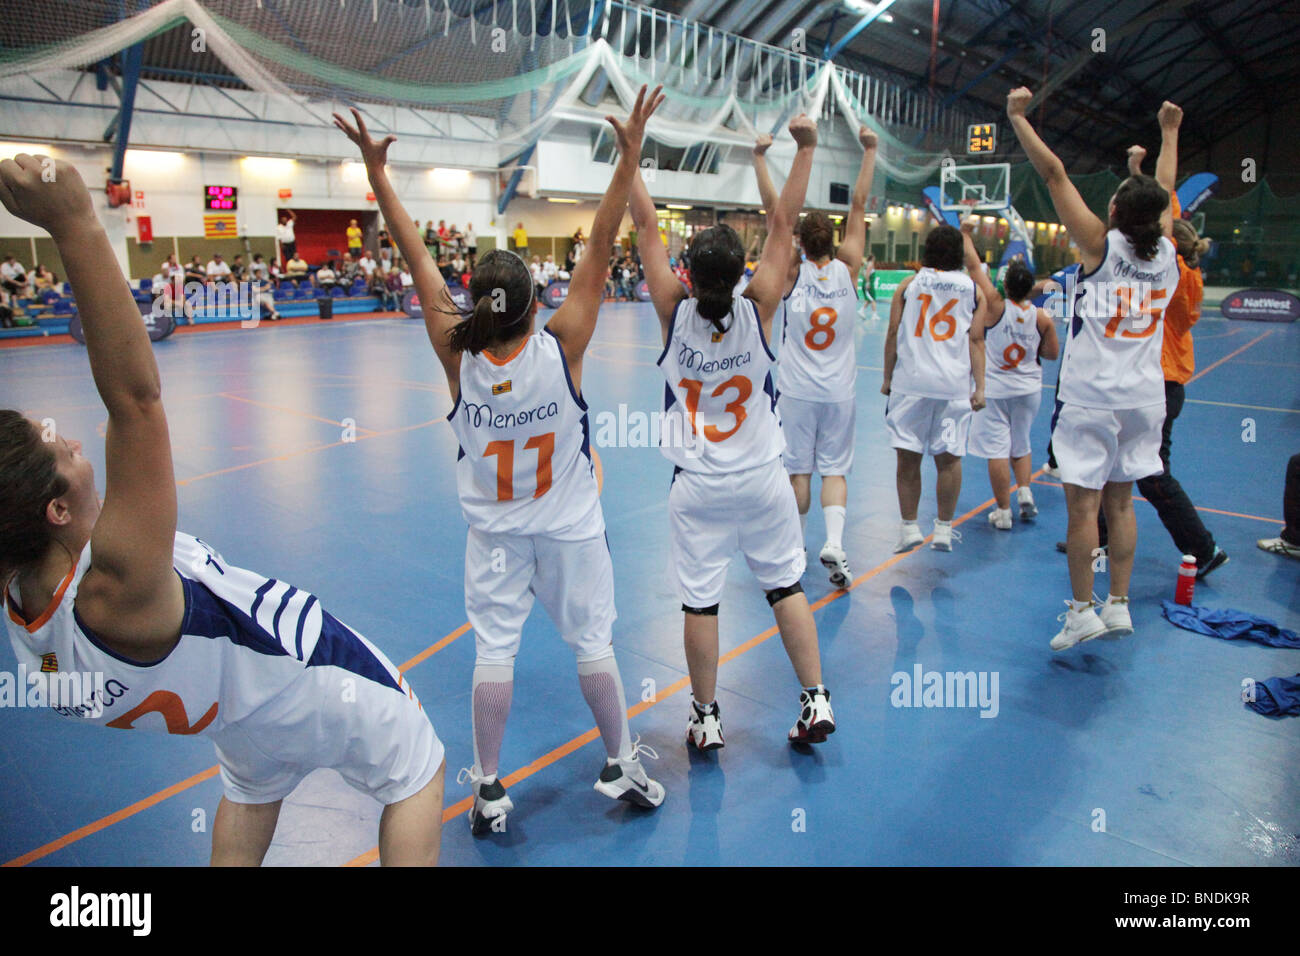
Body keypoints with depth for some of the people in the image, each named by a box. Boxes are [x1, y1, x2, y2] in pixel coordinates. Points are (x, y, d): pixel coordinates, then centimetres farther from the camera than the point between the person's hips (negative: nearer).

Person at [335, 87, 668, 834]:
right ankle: (621, 766, 28)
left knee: (495, 652, 9)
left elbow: (419, 258, -11)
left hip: (494, 532, 1)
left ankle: (489, 792, 19)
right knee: (593, 641, 12)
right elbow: (601, 245, -19)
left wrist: (377, 170, -4)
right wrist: (630, 156, -17)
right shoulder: (561, 348, -19)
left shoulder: (459, 359, -15)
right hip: (569, 525, -1)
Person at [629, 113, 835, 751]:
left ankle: (706, 721, 18)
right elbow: (782, 225, -6)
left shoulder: (674, 313, -12)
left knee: (700, 600, 6)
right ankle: (815, 703, 19)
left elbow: (647, 227, -5)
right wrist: (805, 149, -2)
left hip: (698, 488, -1)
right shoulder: (758, 311, -11)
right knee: (786, 585, 14)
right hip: (763, 481, 1)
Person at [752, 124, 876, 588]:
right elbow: (859, 205, 1)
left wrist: (759, 157, -8)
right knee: (835, 469, 5)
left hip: (796, 391, -1)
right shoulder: (846, 269, -4)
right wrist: (869, 151, 5)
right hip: (839, 392, 1)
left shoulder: (794, 272, -7)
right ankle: (834, 542, -11)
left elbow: (774, 209, -8)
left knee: (798, 469, 7)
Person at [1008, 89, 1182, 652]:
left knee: (1083, 505, 0)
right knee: (1120, 504, 13)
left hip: (1091, 399, -5)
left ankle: (1082, 611, 6)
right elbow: (1165, 197, 25)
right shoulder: (1167, 254, 5)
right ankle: (1119, 607, 20)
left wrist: (1018, 118, -5)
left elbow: (1054, 173, -9)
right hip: (1144, 399, 6)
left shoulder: (1102, 246, -8)